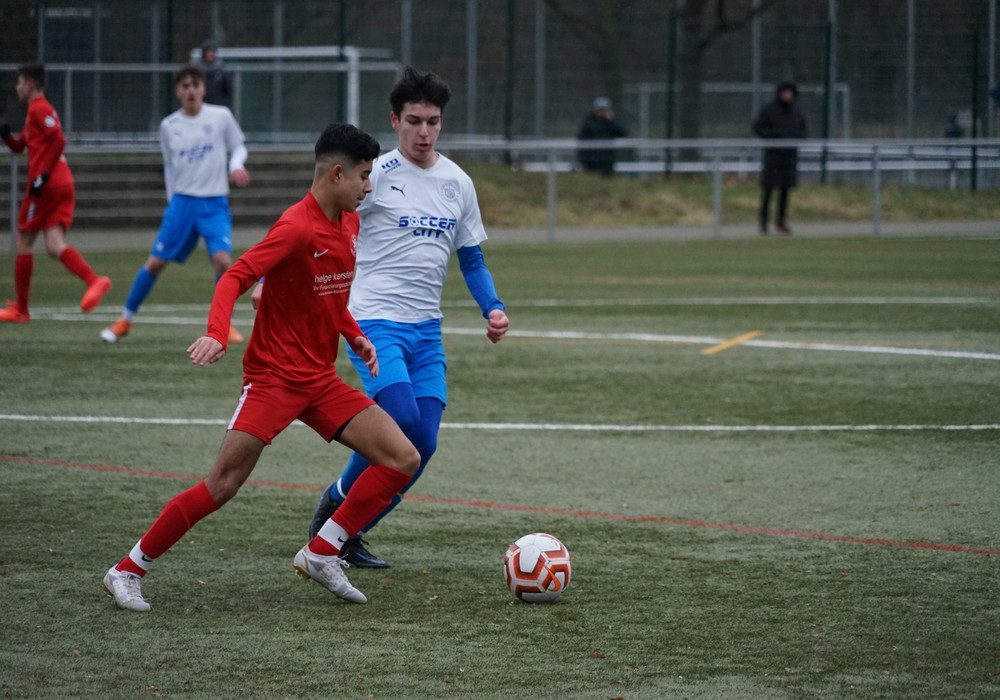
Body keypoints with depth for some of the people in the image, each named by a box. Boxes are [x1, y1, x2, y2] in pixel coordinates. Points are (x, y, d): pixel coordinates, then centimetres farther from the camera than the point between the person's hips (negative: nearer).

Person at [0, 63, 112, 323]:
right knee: (54, 246, -3)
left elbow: (58, 140, -20)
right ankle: (95, 281, -25)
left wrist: (43, 175, -21)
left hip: (46, 186, -9)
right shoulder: (38, 110, 24)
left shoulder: (38, 109, -7)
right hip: (64, 185, 9)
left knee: (23, 242, 3)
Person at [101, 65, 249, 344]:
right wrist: (172, 198, 13)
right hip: (182, 202, 2)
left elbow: (238, 147, 8)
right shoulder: (169, 126, 4)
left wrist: (236, 166, -12)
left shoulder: (221, 117, -3)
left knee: (223, 259, -21)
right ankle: (125, 320, 16)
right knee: (156, 261, 0)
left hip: (215, 203, -2)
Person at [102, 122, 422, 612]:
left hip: (321, 379, 8)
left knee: (403, 460, -4)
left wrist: (354, 336, 12)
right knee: (223, 486, -11)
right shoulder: (297, 227, -17)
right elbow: (236, 278, -24)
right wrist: (217, 333, -39)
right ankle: (127, 572, 1)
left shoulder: (348, 223, 9)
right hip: (273, 376, -8)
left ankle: (322, 553, 3)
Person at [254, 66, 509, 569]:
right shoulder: (375, 176, -6)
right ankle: (339, 498, 4)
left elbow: (472, 259, 20)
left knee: (422, 444, -4)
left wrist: (493, 309, 3)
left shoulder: (458, 183, 11)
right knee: (401, 418, -23)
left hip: (426, 330, 6)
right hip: (374, 321, -6)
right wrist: (270, 279, -16)